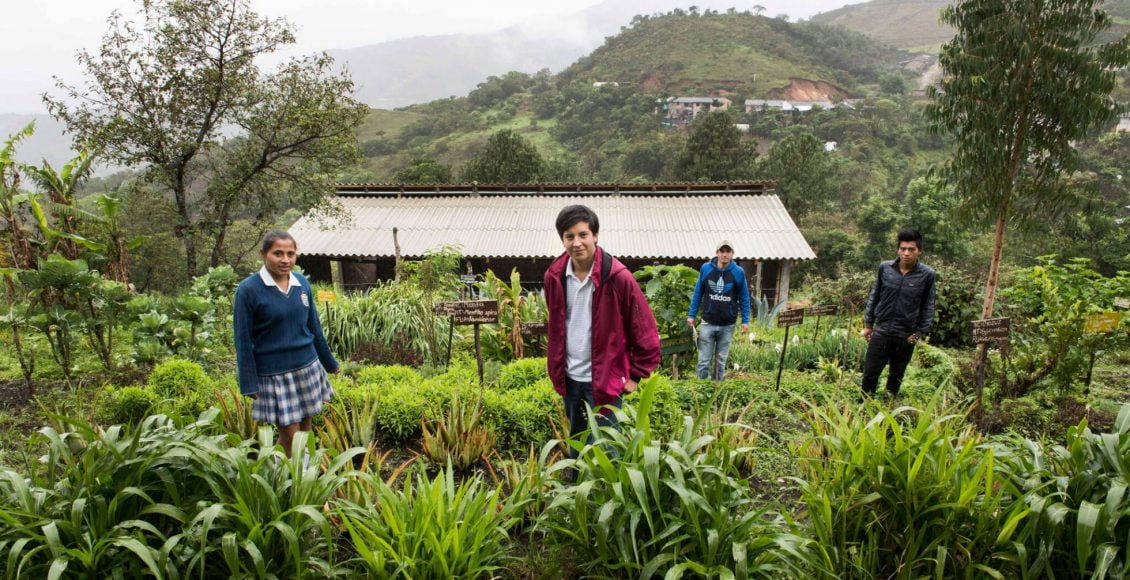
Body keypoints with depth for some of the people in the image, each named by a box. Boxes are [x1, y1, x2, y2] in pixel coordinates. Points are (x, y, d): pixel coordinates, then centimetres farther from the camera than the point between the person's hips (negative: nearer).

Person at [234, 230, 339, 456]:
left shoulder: (302, 283, 1)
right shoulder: (248, 290, -12)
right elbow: (243, 340, -9)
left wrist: (330, 363, 17)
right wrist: (249, 384, -9)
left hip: (307, 367, 4)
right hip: (273, 373, -4)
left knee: (305, 428, 13)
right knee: (290, 434, 0)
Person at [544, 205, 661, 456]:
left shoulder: (617, 277, -18)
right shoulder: (554, 276, -3)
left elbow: (645, 332, -11)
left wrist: (636, 375, -7)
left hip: (604, 380, -5)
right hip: (569, 378, 5)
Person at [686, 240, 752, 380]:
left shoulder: (738, 272, -3)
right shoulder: (705, 269, -2)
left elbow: (744, 298, 3)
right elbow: (697, 293, 5)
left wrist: (745, 321, -1)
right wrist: (691, 315, 3)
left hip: (727, 326, 0)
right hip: (708, 323, 0)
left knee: (721, 361, 11)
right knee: (704, 361, 2)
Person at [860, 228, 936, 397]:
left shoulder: (927, 275, -8)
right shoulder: (885, 268, -4)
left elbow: (928, 307, -1)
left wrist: (920, 333, -4)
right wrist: (868, 324, 5)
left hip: (906, 337, -1)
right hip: (881, 332, 1)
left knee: (896, 376, 14)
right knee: (870, 373, 5)